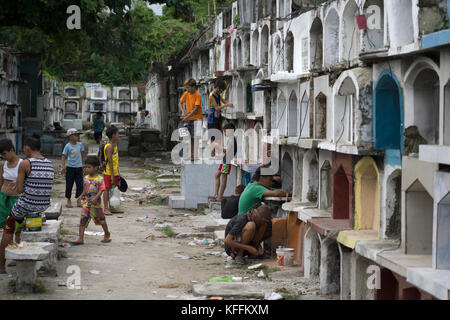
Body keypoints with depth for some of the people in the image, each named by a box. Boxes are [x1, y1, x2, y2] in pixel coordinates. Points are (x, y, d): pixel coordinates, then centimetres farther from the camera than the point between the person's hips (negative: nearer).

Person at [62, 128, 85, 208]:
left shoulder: (80, 144, 2)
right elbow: (63, 157, -8)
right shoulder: (68, 146, -9)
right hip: (70, 168, -3)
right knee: (69, 184, 4)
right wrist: (64, 166, -19)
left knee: (80, 184, 0)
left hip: (79, 167, 3)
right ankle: (69, 201, 16)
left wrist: (83, 164, 19)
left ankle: (78, 201, 8)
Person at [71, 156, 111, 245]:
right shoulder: (86, 178, 6)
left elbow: (101, 190, -17)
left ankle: (107, 234, 34)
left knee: (101, 219, 13)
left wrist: (95, 198, -28)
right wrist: (82, 195, 5)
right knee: (83, 219, -6)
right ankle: (80, 238, -7)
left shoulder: (99, 179, -12)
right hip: (86, 203, 5)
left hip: (96, 204, -5)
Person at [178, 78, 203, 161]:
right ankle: (191, 154, 16)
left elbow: (196, 109, -19)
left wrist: (187, 117, -22)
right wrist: (183, 112, -7)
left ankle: (196, 155, -14)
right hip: (189, 119, 6)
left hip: (197, 118, -6)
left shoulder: (197, 95, -14)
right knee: (190, 137, 10)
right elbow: (180, 103, 11)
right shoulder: (186, 94, 5)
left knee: (196, 137, -12)